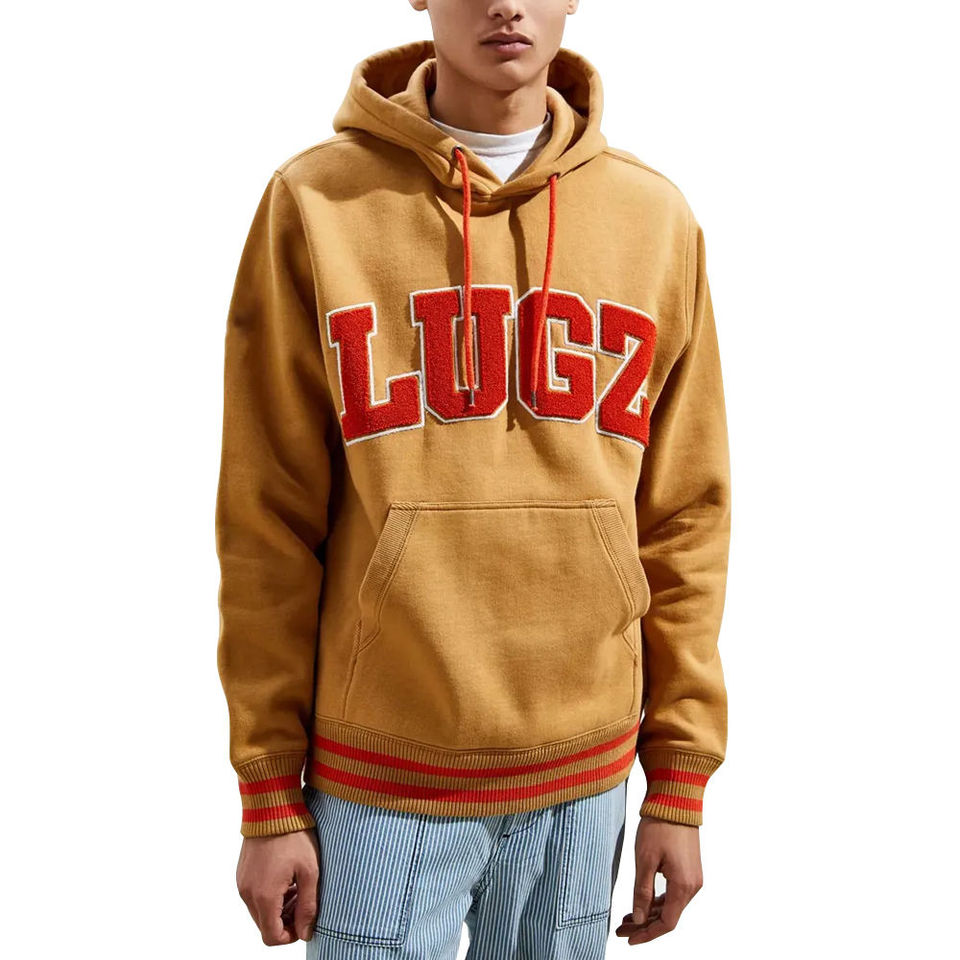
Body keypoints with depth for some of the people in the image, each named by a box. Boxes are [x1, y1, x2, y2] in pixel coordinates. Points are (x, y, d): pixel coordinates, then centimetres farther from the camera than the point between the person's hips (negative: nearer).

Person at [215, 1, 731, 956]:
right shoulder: (315, 202, -4)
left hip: (585, 779, 2)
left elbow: (684, 518, 4)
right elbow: (266, 520, -3)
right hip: (380, 778, -2)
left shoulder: (658, 217, 2)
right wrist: (270, 798, -1)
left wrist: (680, 786, 4)